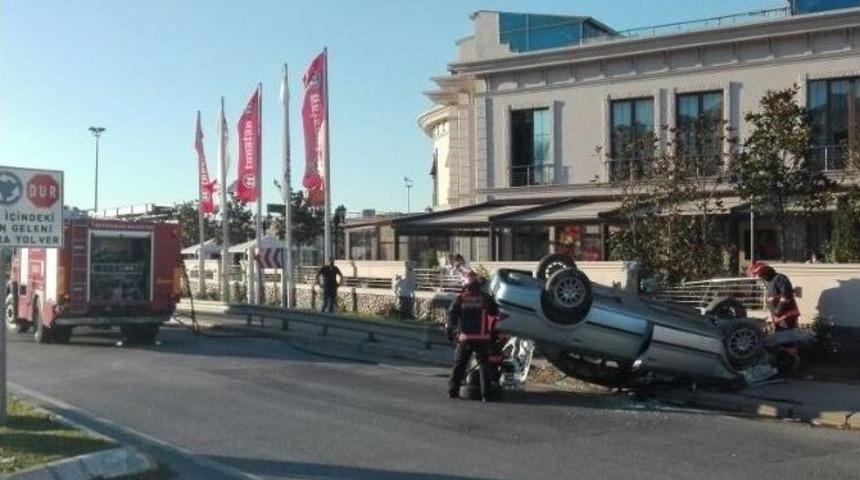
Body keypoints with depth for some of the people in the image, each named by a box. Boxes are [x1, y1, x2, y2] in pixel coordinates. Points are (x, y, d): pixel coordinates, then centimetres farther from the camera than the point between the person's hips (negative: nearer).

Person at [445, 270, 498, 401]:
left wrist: (449, 331, 6)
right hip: (483, 338, 0)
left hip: (465, 338, 0)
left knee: (459, 365, 10)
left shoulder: (460, 299, -1)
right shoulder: (486, 298, 0)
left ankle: (452, 391, 10)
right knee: (484, 366, 5)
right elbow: (495, 313, 8)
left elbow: (451, 316, -3)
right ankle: (486, 394, 0)